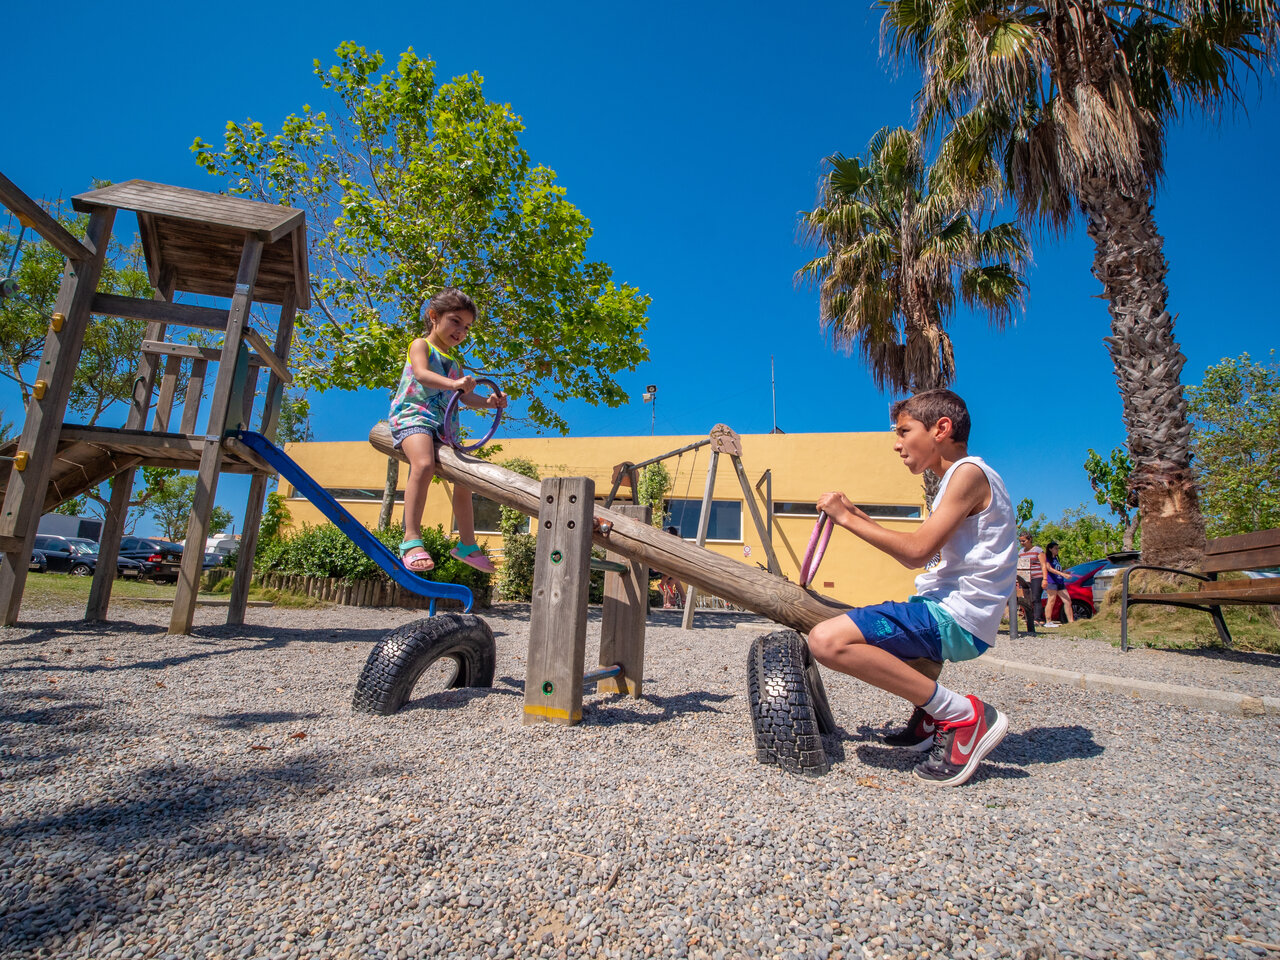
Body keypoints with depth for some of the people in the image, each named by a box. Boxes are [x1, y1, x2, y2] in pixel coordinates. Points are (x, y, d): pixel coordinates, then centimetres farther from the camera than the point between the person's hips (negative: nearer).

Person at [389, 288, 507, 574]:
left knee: (462, 479, 6)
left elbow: (467, 397, 23)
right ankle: (412, 539, -34)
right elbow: (421, 374, -17)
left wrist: (489, 401, 1)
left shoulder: (454, 362, 24)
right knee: (424, 465, -34)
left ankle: (467, 544, 18)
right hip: (413, 413, -8)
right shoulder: (421, 345, 4)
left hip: (444, 423, 8)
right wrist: (454, 384, -36)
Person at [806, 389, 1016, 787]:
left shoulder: (969, 472, -12)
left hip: (954, 619, -11)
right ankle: (930, 719, 19)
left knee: (827, 640, -26)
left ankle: (963, 715, -17)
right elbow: (916, 557, 20)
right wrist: (856, 516, 16)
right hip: (945, 613, 11)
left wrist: (847, 518, -11)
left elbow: (917, 549, -20)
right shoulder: (956, 479, 20)